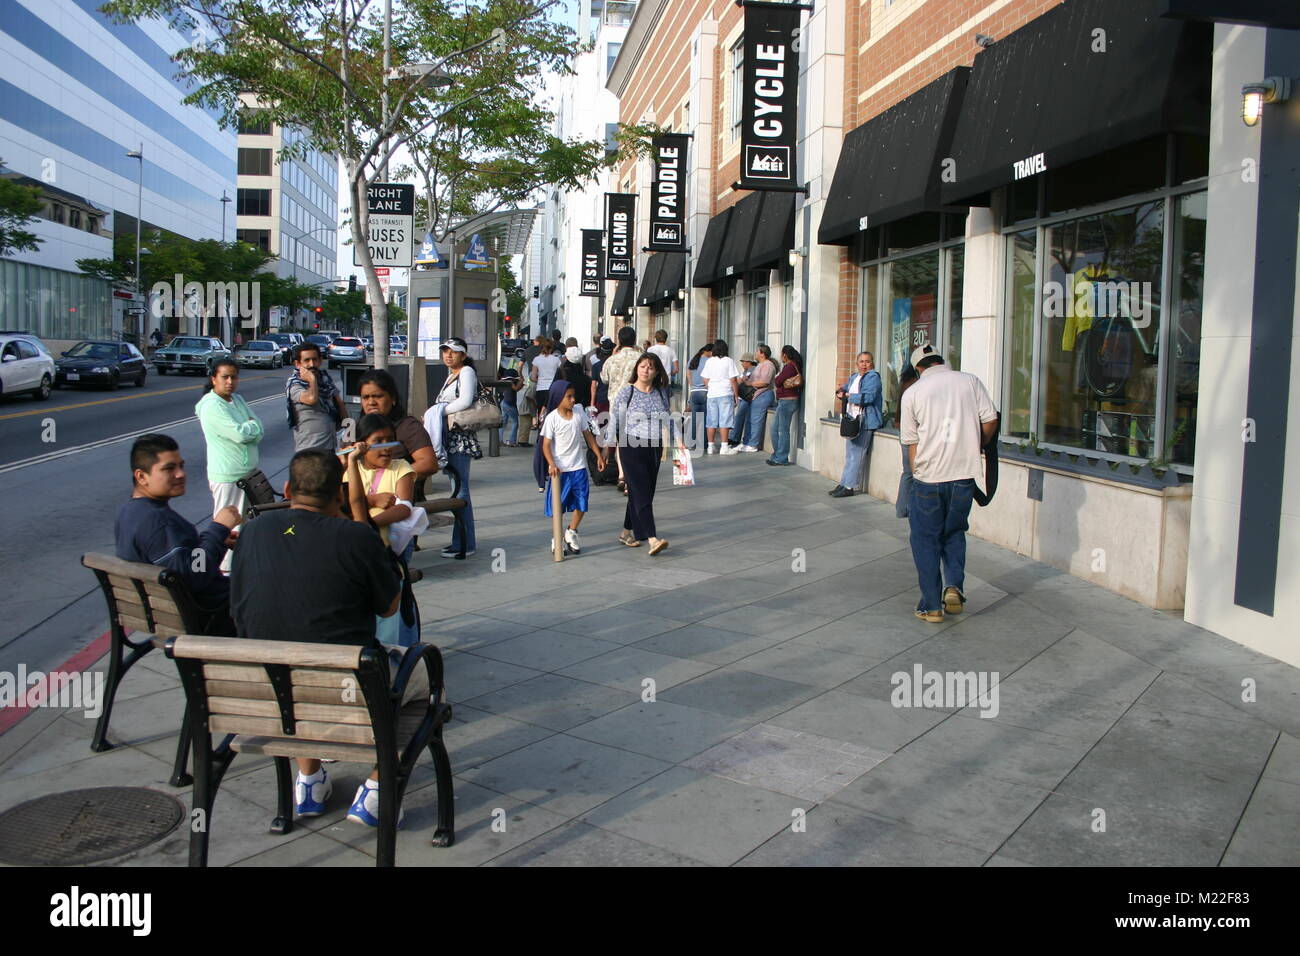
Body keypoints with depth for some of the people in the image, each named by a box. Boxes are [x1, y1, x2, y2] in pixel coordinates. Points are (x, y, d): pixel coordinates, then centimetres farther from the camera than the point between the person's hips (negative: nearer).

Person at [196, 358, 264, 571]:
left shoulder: (237, 399, 10)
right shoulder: (211, 406, -16)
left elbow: (258, 432, 6)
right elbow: (240, 434, -25)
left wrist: (247, 429, -15)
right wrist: (253, 425, -4)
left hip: (249, 472, 9)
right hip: (227, 475, -9)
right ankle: (225, 569, 3)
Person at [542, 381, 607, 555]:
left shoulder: (579, 411, 1)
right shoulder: (552, 418, -11)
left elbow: (587, 434, 11)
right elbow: (546, 444, -10)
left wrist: (599, 455, 11)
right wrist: (552, 465, -23)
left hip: (578, 467, 4)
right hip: (559, 470, -4)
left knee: (581, 504, 8)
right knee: (558, 506, 5)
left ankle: (571, 533, 28)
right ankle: (557, 539, 21)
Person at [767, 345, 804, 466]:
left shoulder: (789, 366, -15)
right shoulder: (793, 366, 15)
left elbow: (777, 382, -14)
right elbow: (777, 382, 14)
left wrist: (777, 377, 4)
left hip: (787, 401, -10)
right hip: (784, 402, 10)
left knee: (783, 430, -4)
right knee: (775, 429, 15)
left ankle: (781, 458, 2)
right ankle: (777, 456, 22)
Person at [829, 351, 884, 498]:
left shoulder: (873, 377, -9)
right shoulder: (854, 377, 18)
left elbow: (868, 397, -22)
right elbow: (846, 388, 30)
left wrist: (847, 396, -13)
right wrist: (841, 390, 5)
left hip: (865, 422, -9)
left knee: (857, 455, -9)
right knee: (849, 454, 12)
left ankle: (849, 486, -8)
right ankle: (843, 484, 17)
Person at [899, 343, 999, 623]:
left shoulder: (913, 392, 1)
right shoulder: (970, 381, 4)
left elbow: (911, 442, 2)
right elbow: (990, 422, 1)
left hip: (927, 477, -2)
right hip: (964, 474, 2)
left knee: (926, 540, 10)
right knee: (954, 532, 22)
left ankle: (931, 606, 11)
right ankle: (954, 586, 3)